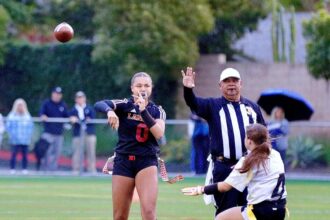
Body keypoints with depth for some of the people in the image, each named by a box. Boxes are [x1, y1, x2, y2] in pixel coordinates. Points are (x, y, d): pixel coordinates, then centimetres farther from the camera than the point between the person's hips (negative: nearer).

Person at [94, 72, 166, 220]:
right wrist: (109, 111, -40)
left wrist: (143, 110, -21)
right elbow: (99, 104, -18)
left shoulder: (157, 111, 4)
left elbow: (159, 133, -15)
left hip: (147, 162, -1)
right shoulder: (124, 106, 0)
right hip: (123, 161, 1)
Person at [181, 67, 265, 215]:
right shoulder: (213, 106, 2)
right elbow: (193, 103, -16)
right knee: (225, 211, 1)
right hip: (224, 168, -3)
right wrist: (188, 89, -37)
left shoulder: (252, 107, 12)